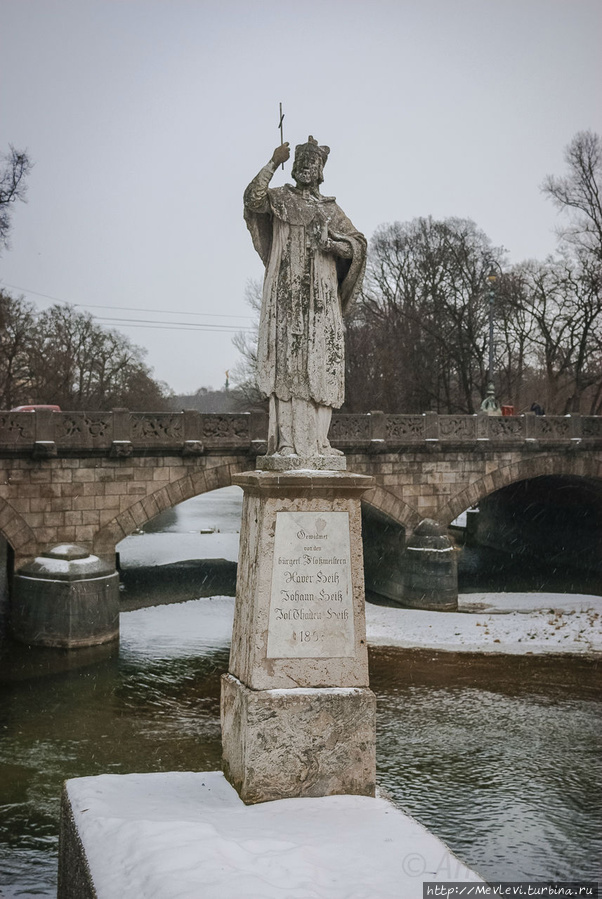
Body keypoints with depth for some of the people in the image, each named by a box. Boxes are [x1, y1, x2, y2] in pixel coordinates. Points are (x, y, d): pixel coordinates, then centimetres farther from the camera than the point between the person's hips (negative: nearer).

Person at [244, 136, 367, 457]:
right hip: (286, 293, -3)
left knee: (322, 364, -4)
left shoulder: (330, 208, 19)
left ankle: (317, 440, -3)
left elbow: (358, 245, 12)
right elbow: (252, 198, -9)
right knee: (286, 360, -10)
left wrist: (329, 242, -5)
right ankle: (286, 440, -12)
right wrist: (273, 163, -11)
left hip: (321, 296, 3)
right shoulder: (279, 198, 13)